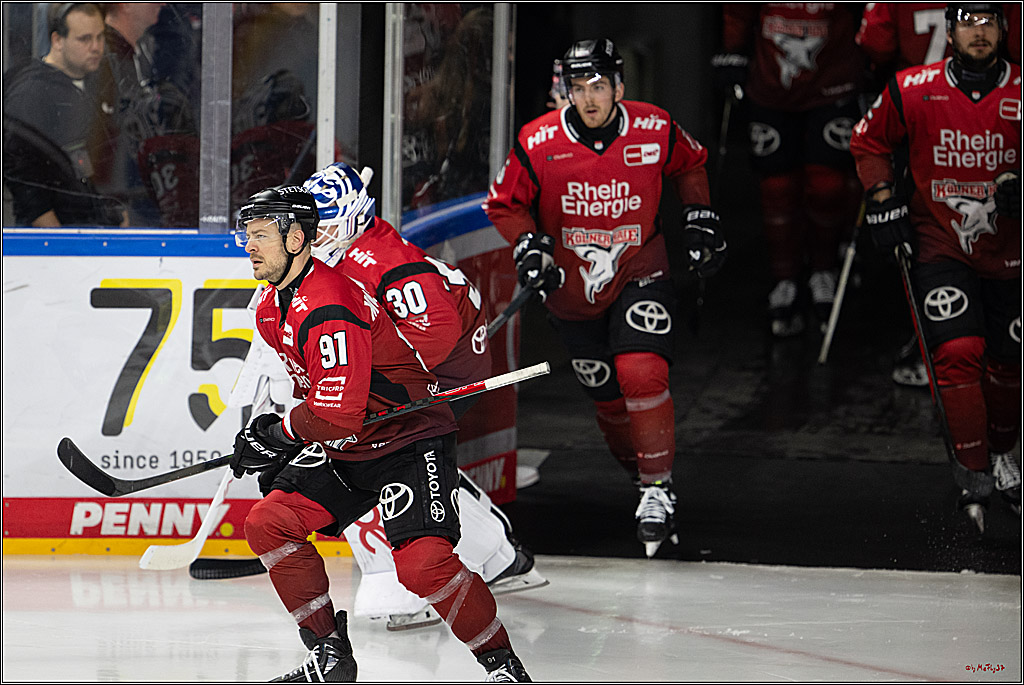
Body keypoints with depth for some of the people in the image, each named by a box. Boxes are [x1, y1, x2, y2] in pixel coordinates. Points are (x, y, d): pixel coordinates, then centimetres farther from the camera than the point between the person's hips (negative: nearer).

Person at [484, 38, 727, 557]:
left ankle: (659, 488, -11)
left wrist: (699, 217, 3)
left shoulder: (655, 130, -13)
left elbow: (689, 165, 10)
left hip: (639, 274, -1)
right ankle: (641, 476, 32)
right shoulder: (539, 144, -16)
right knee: (607, 396, 8)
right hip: (571, 284, 1)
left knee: (642, 374, -21)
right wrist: (528, 245, -17)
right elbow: (504, 203, -2)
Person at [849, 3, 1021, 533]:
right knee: (959, 352, -18)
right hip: (938, 246, -2)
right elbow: (868, 141, 8)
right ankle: (973, 473, -13)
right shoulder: (912, 91, -8)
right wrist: (882, 198, -2)